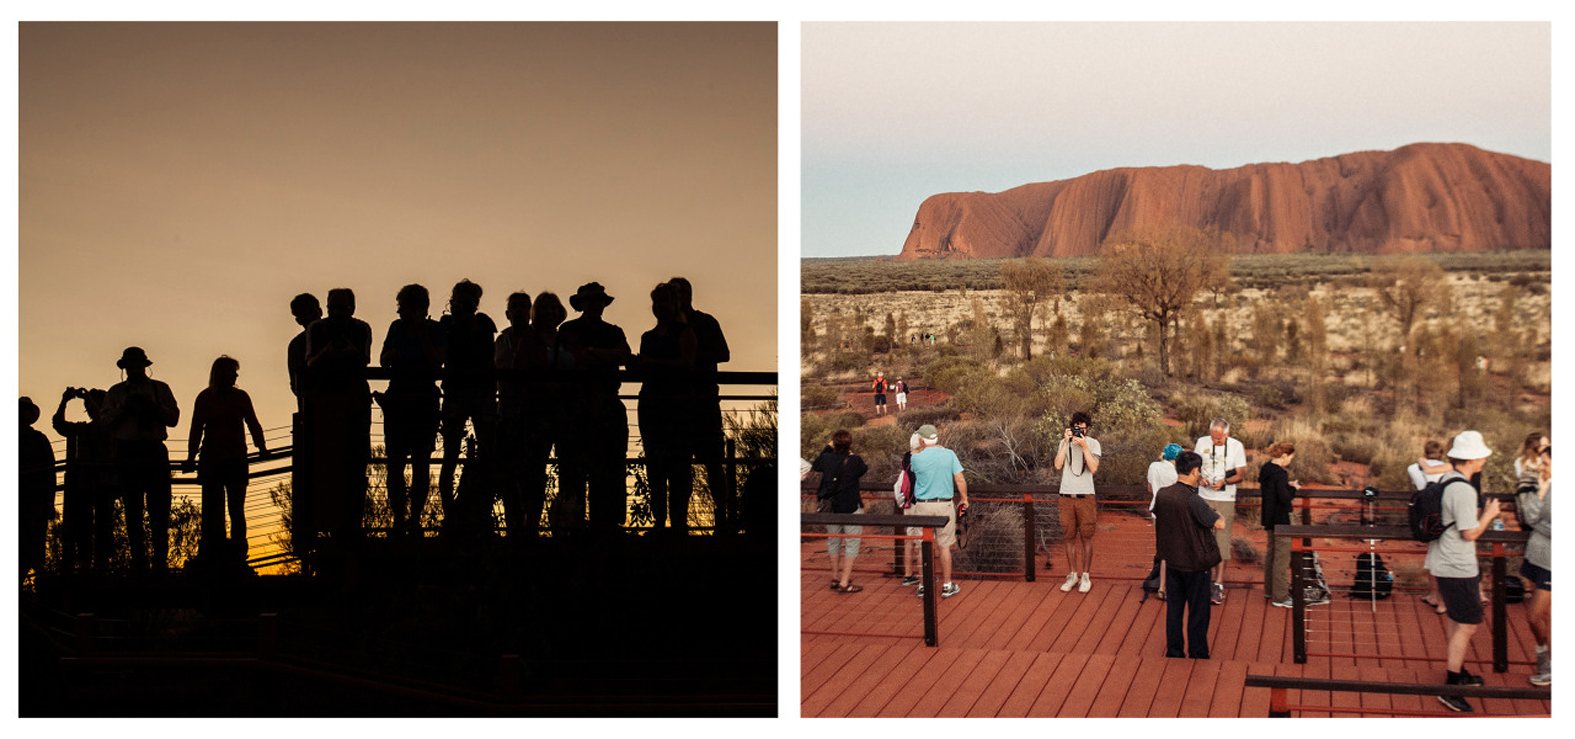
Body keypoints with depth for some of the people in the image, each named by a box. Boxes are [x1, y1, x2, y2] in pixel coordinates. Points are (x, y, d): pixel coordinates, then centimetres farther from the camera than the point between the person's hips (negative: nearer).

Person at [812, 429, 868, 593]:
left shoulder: (827, 458, -6)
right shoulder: (855, 460, -15)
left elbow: (816, 465, 16)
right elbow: (864, 470, 7)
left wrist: (828, 448, 19)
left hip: (830, 507, 4)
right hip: (851, 508, -4)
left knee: (833, 541, 19)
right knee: (852, 544, 3)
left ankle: (835, 578, 31)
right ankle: (844, 582, -2)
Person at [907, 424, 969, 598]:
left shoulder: (916, 458, -7)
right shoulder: (949, 454, -3)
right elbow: (960, 479, -4)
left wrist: (922, 449, 16)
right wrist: (964, 499, 8)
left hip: (923, 506, -1)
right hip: (945, 506, 1)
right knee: (945, 546, 8)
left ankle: (924, 584, 13)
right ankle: (947, 585, 13)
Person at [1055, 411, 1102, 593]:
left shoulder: (1093, 443, -1)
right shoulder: (1064, 443, 4)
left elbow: (1093, 468, -14)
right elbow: (1058, 465, -9)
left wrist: (1084, 446, -18)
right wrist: (1066, 442, -12)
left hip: (1085, 496, -2)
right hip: (1067, 496, 2)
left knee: (1086, 537, 2)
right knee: (1069, 537, 7)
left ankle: (1085, 576, 10)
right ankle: (1072, 575, 16)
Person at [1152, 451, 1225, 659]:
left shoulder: (1162, 495, -4)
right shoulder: (1193, 501, -23)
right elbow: (1219, 524, -26)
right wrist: (1215, 511, -6)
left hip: (1172, 562, 6)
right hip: (1195, 564, -6)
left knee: (1174, 609, 15)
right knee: (1198, 612, 8)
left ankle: (1174, 651, 21)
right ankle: (1198, 654, 15)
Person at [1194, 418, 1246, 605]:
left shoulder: (1236, 446, -4)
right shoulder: (1201, 442, 1)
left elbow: (1241, 474, -2)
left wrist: (1224, 481, -20)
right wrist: (1200, 477, -12)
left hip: (1225, 500, -2)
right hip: (1204, 498, 2)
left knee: (1222, 541, -4)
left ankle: (1219, 585, -3)